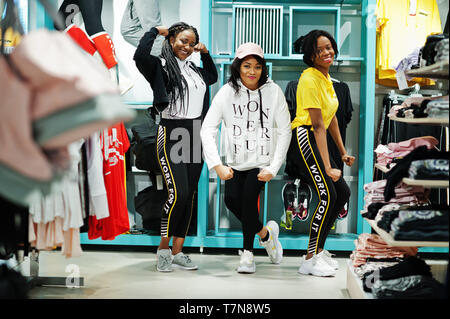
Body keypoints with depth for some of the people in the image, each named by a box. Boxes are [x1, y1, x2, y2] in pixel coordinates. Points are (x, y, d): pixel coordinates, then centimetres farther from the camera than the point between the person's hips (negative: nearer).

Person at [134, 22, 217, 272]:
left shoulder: (195, 70, 16)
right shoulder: (161, 66, -4)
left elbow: (213, 77, 36)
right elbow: (140, 55, -25)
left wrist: (205, 54, 20)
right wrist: (155, 31, -8)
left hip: (195, 136, 7)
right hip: (171, 134, -7)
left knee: (189, 196, 6)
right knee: (178, 193, -17)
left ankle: (177, 252, 14)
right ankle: (163, 247, 2)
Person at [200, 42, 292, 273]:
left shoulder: (273, 91, -3)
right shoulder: (227, 92, -2)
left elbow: (284, 131, -1)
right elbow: (207, 129, -6)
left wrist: (273, 168, -9)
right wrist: (217, 165, -15)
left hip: (262, 162, -2)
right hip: (236, 163, 2)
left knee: (249, 193, -23)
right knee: (231, 199, -18)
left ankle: (247, 252, -4)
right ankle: (264, 233, 11)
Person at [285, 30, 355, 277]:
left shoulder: (326, 77, 14)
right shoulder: (310, 78, -15)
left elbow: (331, 118, 22)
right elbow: (317, 125, -20)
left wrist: (343, 152, 22)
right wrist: (327, 167, -23)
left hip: (315, 140, 10)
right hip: (303, 138, -10)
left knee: (343, 193, 12)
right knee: (327, 195, -14)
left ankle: (318, 248, 23)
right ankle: (310, 259, -4)